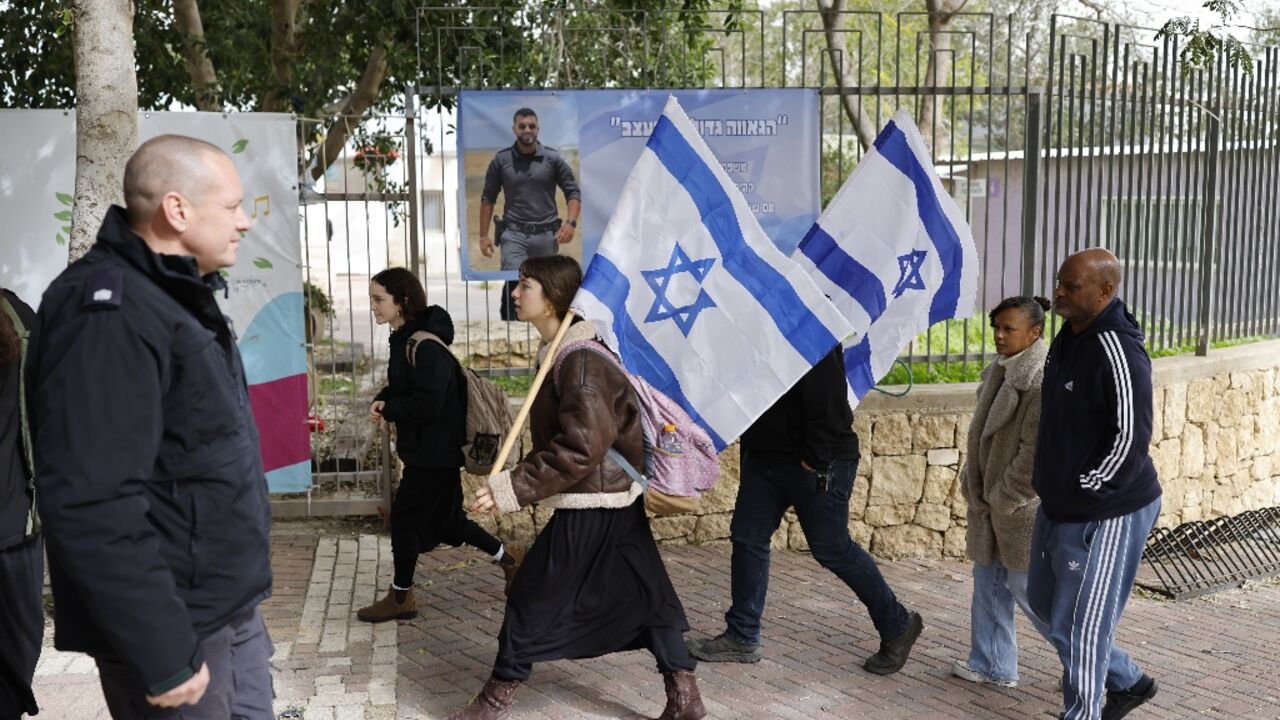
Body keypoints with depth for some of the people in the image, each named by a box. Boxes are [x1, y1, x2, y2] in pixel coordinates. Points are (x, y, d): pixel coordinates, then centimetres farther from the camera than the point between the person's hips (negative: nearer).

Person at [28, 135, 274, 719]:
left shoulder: (175, 296, 13)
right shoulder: (108, 312, -21)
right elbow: (92, 505, -28)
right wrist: (162, 655, -26)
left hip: (230, 607, 9)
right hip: (177, 626, -9)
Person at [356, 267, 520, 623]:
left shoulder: (426, 347, -23)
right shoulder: (405, 340, 6)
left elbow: (427, 406, -28)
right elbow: (400, 387, 17)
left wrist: (387, 409, -14)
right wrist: (381, 401, -4)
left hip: (434, 453, -10)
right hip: (427, 450, 10)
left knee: (404, 517, 2)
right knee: (446, 518, 18)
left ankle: (400, 597, 18)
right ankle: (508, 559, 32)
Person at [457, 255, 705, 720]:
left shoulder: (580, 362, -21)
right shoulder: (563, 353, 9)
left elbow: (581, 448, -27)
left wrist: (512, 489, -27)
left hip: (589, 506, -10)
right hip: (617, 497, 10)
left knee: (532, 598, 0)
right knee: (644, 595, 13)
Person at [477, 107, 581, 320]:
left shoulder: (553, 158, 2)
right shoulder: (501, 160, 3)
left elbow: (573, 192, 4)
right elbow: (488, 198, 8)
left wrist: (570, 222, -12)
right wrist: (484, 235, 2)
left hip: (546, 234, 1)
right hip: (514, 234, -1)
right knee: (513, 284, -15)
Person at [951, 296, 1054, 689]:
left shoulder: (1042, 379, -20)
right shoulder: (1001, 371, 9)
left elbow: (1037, 452, -23)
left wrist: (1004, 498, -16)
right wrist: (974, 488, 10)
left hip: (1024, 504, -9)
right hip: (991, 499, 9)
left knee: (1027, 585, 1)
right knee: (988, 580, 14)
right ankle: (993, 665, 26)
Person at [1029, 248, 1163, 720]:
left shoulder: (1116, 351, -24)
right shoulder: (1069, 336, 6)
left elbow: (1131, 438, -24)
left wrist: (1084, 488, -16)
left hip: (1106, 512, -10)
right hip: (1059, 506, 10)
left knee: (1080, 627, -2)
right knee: (1044, 601, 23)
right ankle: (1128, 681, 40)